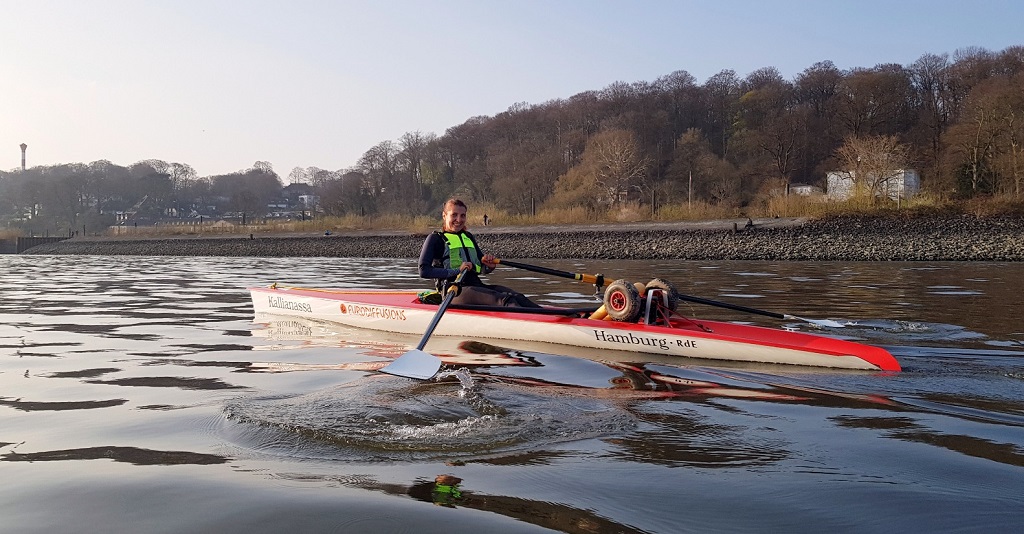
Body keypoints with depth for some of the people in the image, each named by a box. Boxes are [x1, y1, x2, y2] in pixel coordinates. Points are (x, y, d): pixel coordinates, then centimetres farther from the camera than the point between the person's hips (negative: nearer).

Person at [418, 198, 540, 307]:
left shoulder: (468, 237, 26)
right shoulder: (435, 238, 5)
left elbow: (483, 270, 30)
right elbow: (424, 271, -9)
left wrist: (489, 266, 4)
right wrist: (457, 270, -18)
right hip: (453, 291, -6)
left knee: (515, 296, -25)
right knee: (502, 299, -33)